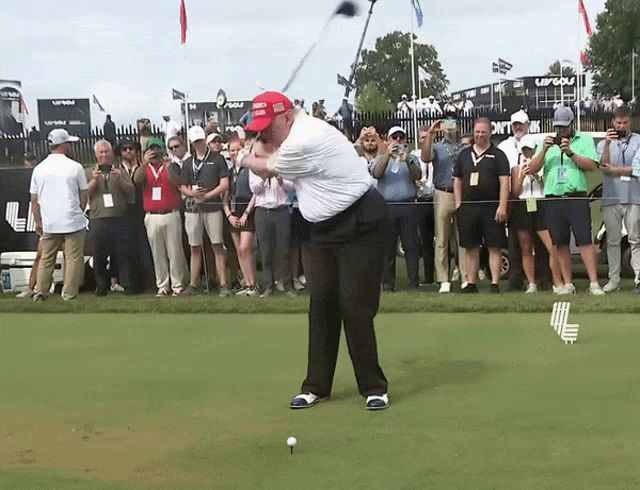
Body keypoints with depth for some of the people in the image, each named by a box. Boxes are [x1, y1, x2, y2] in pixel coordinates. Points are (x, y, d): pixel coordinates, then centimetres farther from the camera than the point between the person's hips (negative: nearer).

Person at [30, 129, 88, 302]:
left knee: (46, 258, 14)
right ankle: (69, 294, 2)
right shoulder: (75, 167, -6)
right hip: (73, 222, -3)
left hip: (49, 223, 4)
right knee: (73, 258, 3)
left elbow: (34, 200, 5)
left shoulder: (39, 169, 2)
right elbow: (84, 196, 0)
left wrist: (38, 222, 15)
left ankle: (40, 292, 10)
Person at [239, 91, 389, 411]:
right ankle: (317, 386, 12)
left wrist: (248, 160, 11)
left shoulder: (304, 141, -24)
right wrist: (259, 152, -7)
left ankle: (374, 387, 2)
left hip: (359, 223, -9)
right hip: (319, 226, 9)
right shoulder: (293, 133, 5)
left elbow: (266, 168, -9)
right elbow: (267, 168, 13)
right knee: (321, 306, 6)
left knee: (356, 309, -8)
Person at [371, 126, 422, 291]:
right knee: (388, 247, 1)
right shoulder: (381, 158, 14)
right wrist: (388, 154, -18)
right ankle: (388, 283, 5)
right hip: (387, 207, 0)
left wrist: (407, 160, -22)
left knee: (411, 245, -2)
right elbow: (376, 174, -7)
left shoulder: (411, 158, 14)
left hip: (408, 207, 0)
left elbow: (417, 176, -4)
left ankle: (414, 282, 2)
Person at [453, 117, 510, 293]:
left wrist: (502, 206, -12)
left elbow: (504, 182, -3)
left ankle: (495, 284, -1)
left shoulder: (497, 155, 3)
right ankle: (471, 283, 14)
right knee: (470, 248, 7)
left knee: (495, 246, -4)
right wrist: (458, 204, 6)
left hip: (491, 207, -4)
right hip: (468, 207, 4)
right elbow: (457, 180, 16)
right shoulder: (464, 154, 15)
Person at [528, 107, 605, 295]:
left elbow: (591, 165, -4)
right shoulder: (547, 142, 18)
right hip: (553, 200, 3)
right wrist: (544, 150, -7)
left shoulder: (584, 140, 9)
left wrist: (570, 152, -14)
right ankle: (567, 284, 11)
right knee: (560, 244, 5)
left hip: (577, 198, -3)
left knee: (585, 241, -9)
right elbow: (533, 169, 8)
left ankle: (594, 283, -10)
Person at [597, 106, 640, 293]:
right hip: (611, 199, 2)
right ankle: (614, 279, 8)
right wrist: (608, 144, -14)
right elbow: (604, 168, -4)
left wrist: (614, 170, -4)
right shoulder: (604, 144, 13)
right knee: (612, 241, 5)